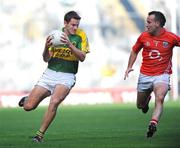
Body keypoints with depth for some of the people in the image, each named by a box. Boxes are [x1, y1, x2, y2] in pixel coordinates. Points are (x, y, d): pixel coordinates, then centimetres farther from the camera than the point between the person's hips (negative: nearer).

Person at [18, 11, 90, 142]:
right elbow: (46, 59, 3)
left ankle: (40, 134, -16)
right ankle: (29, 99, 34)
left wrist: (69, 45, -27)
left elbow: (82, 57, -14)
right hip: (50, 74, 3)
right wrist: (47, 47, -18)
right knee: (28, 107, -4)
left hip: (66, 76, -3)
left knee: (54, 102, -30)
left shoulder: (81, 35, -4)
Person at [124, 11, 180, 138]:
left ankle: (153, 124, -40)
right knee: (140, 105, 13)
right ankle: (147, 98, 47)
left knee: (159, 99, -30)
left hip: (162, 74, -3)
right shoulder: (144, 36, -1)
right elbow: (135, 51, 14)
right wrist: (130, 67, 3)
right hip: (145, 75, 3)